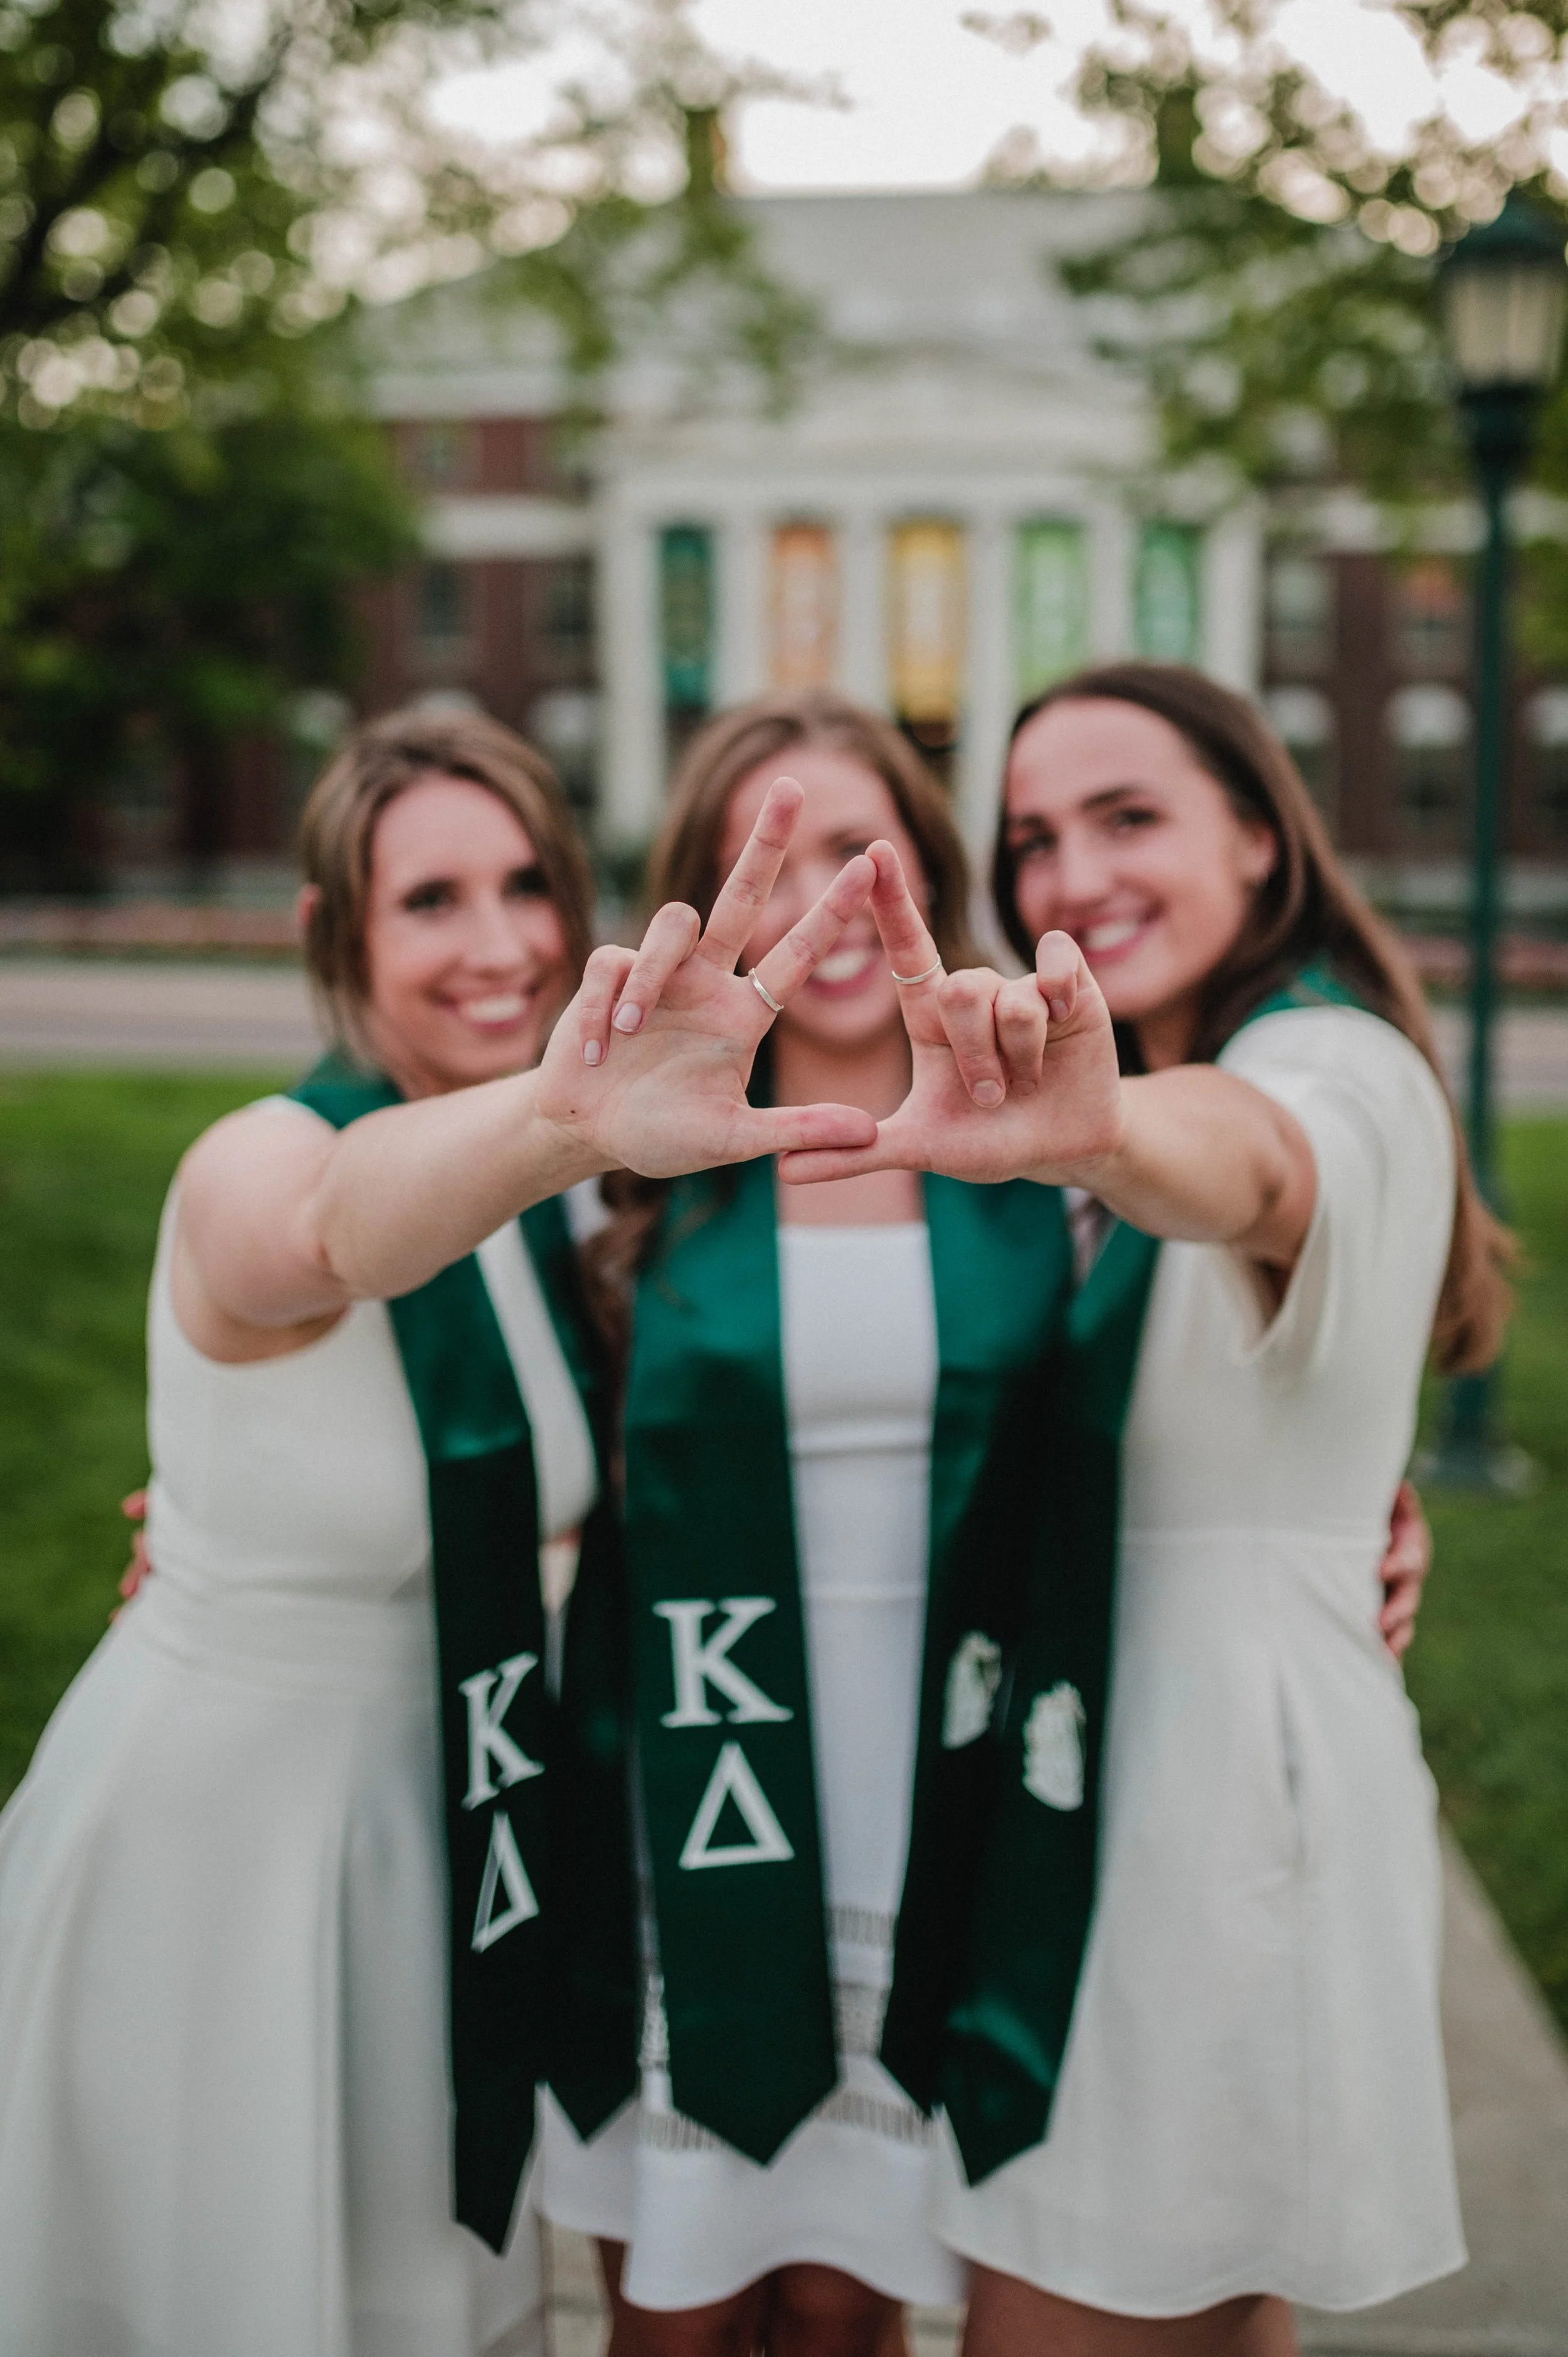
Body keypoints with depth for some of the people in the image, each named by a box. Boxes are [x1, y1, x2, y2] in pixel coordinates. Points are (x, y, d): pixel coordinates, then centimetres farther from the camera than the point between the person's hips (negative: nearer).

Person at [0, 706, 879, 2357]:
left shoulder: (553, 1208, -1)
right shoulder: (252, 1170, -22)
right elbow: (342, 1229, -48)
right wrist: (556, 1117, -68)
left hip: (450, 1828, 6)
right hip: (212, 1824, -6)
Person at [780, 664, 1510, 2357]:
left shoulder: (1339, 1066, -16)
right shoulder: (1162, 1073, 18)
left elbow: (1247, 1160, -41)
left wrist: (1094, 1136, -62)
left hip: (1229, 1759, -9)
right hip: (1110, 1762, 9)